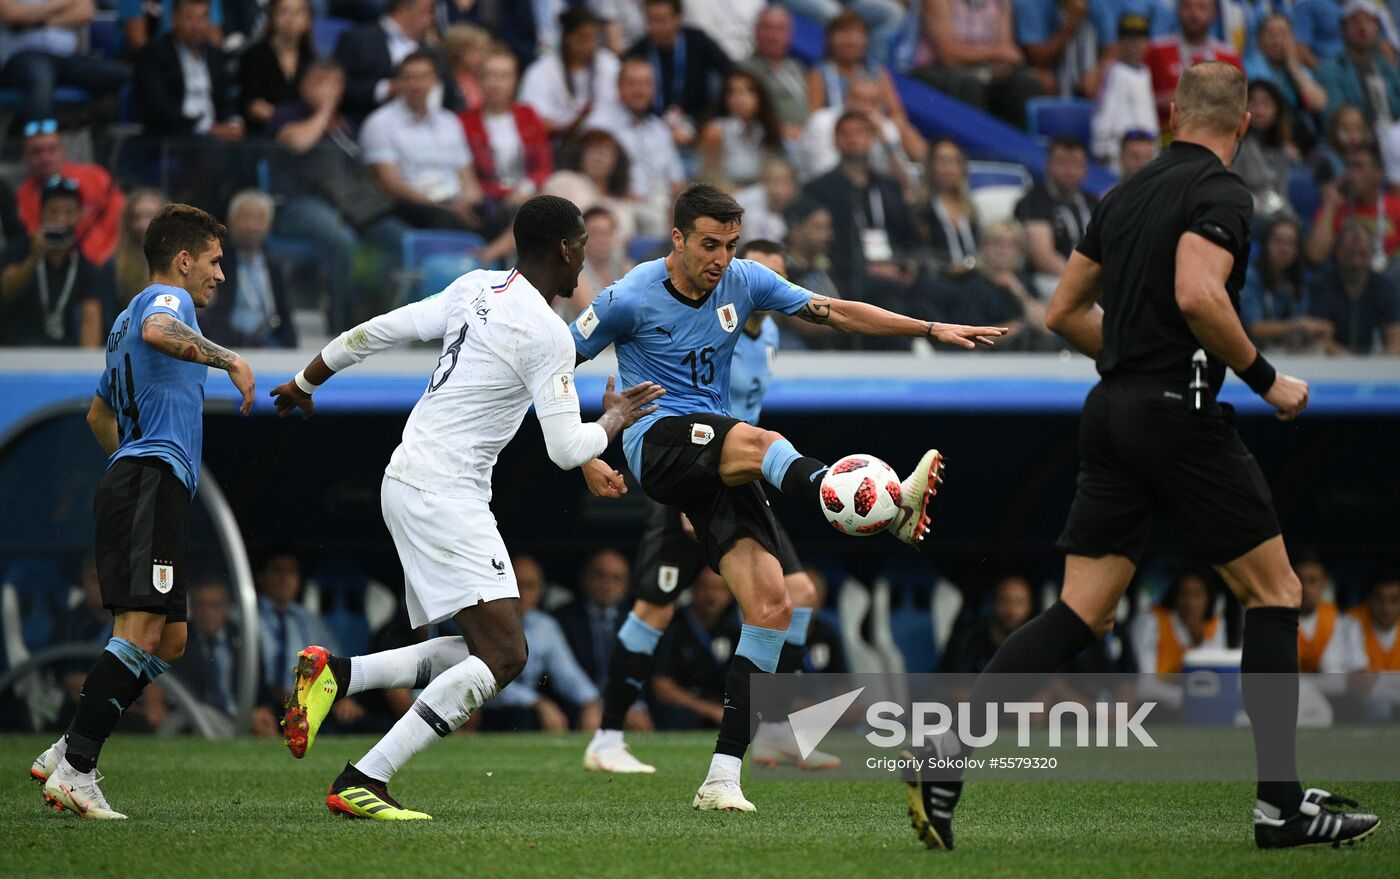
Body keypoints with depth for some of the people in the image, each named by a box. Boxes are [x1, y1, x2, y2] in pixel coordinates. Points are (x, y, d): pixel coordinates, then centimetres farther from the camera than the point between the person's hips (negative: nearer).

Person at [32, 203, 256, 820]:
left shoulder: (126, 318, 30)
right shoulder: (166, 298, -1)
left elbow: (99, 413, 40)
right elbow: (158, 332, -28)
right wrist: (228, 359, -22)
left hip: (129, 482, 11)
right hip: (154, 481, -11)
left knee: (169, 641, 8)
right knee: (142, 631, -19)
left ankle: (66, 756, 4)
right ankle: (76, 767, -24)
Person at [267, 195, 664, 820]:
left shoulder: (476, 289, 9)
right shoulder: (547, 334, -14)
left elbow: (377, 330, 13)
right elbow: (566, 449, -12)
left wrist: (305, 382, 28)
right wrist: (614, 421, 9)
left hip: (407, 483, 9)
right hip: (444, 493, -9)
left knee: (483, 651, 10)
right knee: (503, 655, -14)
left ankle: (336, 673, 2)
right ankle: (362, 782, -18)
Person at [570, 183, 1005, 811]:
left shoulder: (744, 282, 8)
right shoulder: (632, 298, -5)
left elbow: (835, 312, 13)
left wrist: (932, 329, 8)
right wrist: (585, 459, 0)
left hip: (719, 467, 6)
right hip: (660, 443, -6)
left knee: (772, 606, -10)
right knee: (759, 441, -37)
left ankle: (722, 777, -10)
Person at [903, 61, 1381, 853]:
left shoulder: (1129, 194, 16)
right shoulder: (1221, 193, -8)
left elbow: (1066, 312, 21)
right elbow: (1197, 295, -24)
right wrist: (1266, 380, -13)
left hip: (1114, 409, 7)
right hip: (1180, 416, -7)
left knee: (1081, 614, 4)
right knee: (1274, 592, 5)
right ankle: (1282, 804, 3)